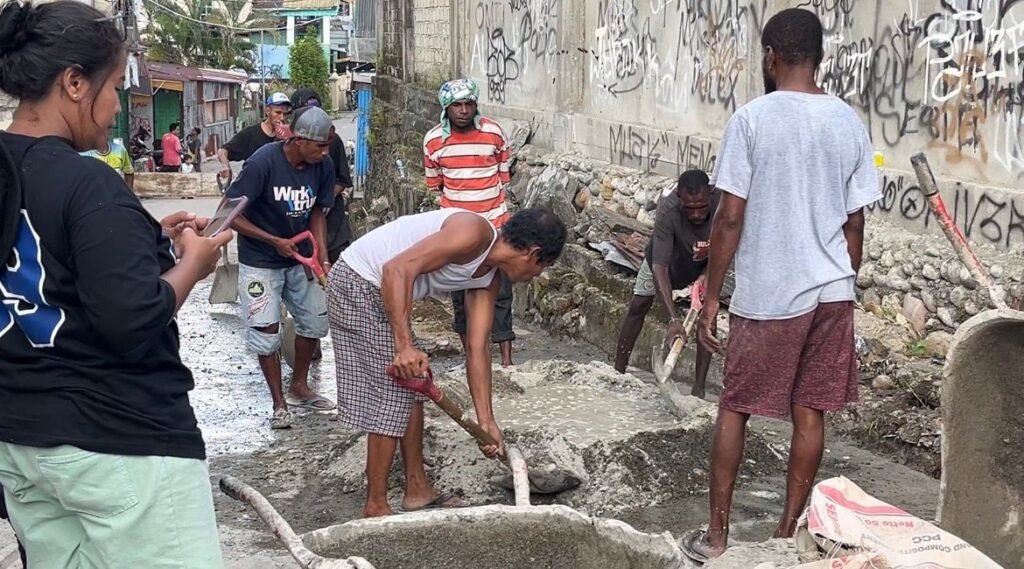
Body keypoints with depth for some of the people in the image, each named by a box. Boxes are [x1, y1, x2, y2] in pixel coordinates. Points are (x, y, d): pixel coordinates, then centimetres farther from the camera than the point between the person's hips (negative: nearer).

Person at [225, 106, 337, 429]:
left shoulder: (323, 166, -11)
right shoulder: (263, 163, -26)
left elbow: (317, 213, 2)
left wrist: (323, 259, -10)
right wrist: (275, 241, -21)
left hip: (299, 258, 5)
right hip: (260, 261, -5)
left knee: (315, 319, 7)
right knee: (266, 331, -4)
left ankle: (298, 387, 28)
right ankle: (279, 404, 12)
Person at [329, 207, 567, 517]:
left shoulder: (490, 277, 7)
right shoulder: (475, 233, -22)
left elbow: (477, 347, 8)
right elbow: (397, 269, -30)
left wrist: (486, 421, 7)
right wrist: (404, 346, -34)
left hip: (379, 292, 10)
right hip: (357, 285, -10)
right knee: (390, 399, -6)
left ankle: (418, 490, 28)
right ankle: (375, 508, 7)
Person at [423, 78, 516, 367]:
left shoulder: (494, 133, -8)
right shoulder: (434, 140, -5)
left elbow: (503, 177, 5)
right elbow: (434, 184, 9)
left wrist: (485, 201, 9)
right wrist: (458, 202, 9)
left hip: (494, 224, -1)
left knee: (501, 291, -3)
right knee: (461, 292, 8)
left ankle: (506, 358, 0)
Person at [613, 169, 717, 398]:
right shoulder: (667, 210, -43)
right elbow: (660, 267, -47)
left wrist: (706, 275, -38)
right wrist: (673, 318, -55)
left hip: (704, 263, 1)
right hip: (665, 256, -1)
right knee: (638, 305, 0)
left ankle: (699, 387, -9)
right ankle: (618, 371, 13)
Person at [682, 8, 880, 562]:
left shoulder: (752, 118, -10)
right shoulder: (850, 122, 4)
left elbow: (730, 218, -11)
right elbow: (855, 224, 7)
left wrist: (711, 297, -4)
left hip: (768, 295, -4)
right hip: (832, 292, 4)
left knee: (734, 409, 9)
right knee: (809, 414, 11)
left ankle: (717, 532, 15)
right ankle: (787, 532, 20)